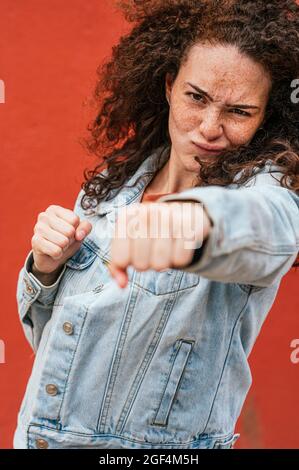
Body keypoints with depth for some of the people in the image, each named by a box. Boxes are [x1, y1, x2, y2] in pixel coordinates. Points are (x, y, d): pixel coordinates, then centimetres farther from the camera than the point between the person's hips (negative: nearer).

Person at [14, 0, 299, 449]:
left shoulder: (263, 183, -13)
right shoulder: (114, 181, 0)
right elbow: (47, 337, 8)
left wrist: (198, 216, -59)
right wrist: (46, 268, -12)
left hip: (162, 444, -4)